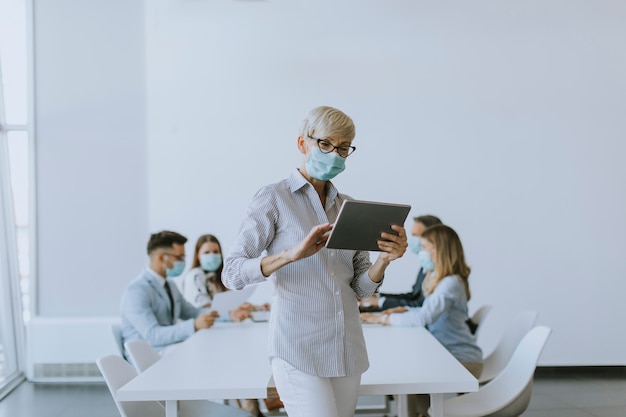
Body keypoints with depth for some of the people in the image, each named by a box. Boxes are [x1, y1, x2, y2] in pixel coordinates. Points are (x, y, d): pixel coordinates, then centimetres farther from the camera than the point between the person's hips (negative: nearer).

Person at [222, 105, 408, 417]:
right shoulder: (273, 198, -3)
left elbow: (361, 288, 11)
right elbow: (232, 273, -10)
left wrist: (385, 258, -10)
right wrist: (293, 254, -24)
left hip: (347, 349, 6)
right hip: (299, 349, -6)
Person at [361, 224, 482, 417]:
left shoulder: (450, 283, -21)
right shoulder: (438, 278, 11)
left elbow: (424, 317, -30)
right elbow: (430, 312, 19)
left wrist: (384, 318, -23)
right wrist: (404, 310, 3)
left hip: (463, 362, -9)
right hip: (448, 354, 9)